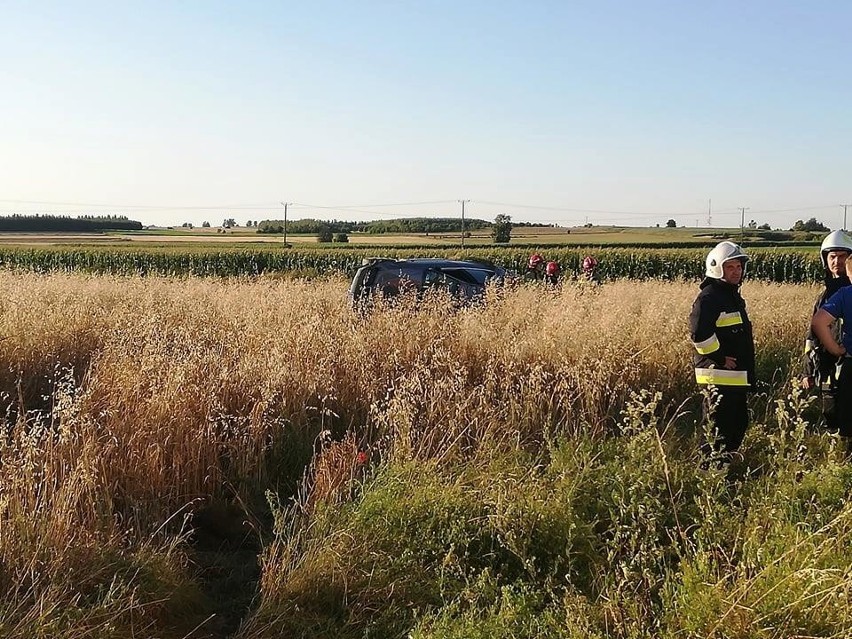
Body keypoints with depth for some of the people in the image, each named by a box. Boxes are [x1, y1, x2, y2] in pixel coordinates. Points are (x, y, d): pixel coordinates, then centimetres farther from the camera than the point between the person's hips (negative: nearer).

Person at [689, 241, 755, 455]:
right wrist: (721, 359, -21)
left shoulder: (733, 296, 17)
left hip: (737, 378, 10)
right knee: (720, 430, -8)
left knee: (738, 425, 17)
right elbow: (699, 333, -28)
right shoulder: (709, 297, -15)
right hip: (719, 376, -10)